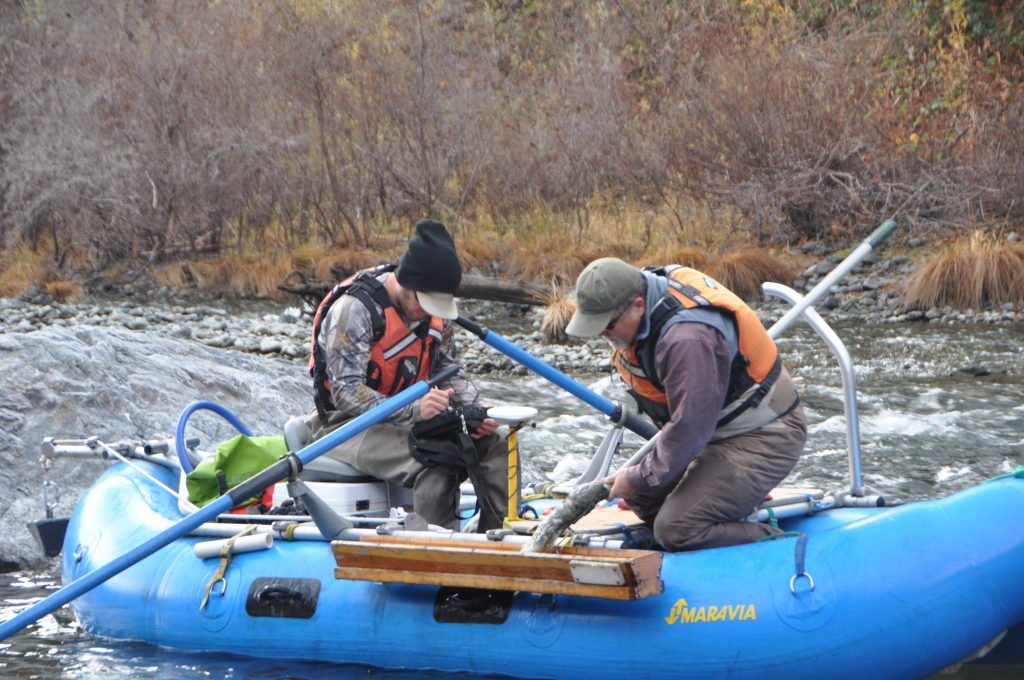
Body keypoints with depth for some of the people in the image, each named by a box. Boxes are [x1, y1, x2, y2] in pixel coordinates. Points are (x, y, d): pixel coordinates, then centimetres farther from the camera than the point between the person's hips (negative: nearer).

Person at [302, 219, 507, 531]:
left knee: (493, 444, -8)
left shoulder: (435, 309, 3)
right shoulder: (354, 309, -22)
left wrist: (476, 412, -10)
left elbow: (451, 372, 12)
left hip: (410, 418, 8)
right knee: (436, 467, -32)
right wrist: (412, 410, -40)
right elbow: (346, 393, -27)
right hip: (349, 426, -8)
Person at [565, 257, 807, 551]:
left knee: (676, 530, -21)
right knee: (639, 497, 8)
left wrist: (639, 478, -15)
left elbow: (689, 431, -28)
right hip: (716, 427, 11)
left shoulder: (687, 339, -34)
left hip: (764, 439, -11)